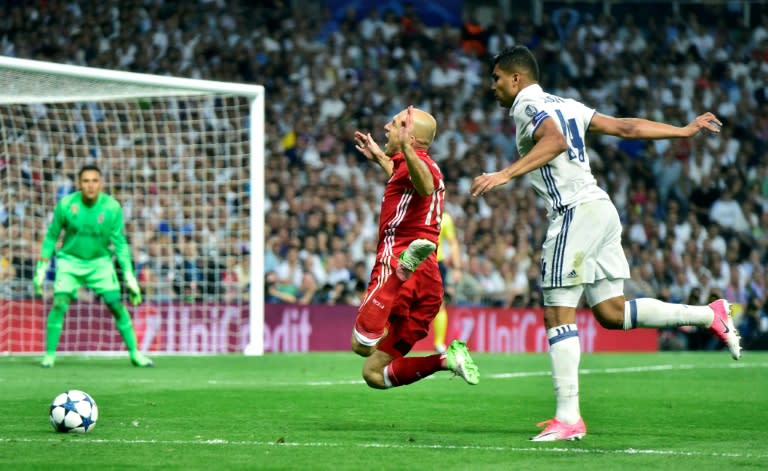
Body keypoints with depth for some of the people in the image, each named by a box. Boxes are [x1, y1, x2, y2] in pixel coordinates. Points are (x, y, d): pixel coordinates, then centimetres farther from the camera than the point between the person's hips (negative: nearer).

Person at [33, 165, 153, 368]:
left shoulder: (112, 207, -15)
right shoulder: (66, 205, -15)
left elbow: (120, 243, -8)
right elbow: (51, 237, -2)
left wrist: (129, 276, -12)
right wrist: (41, 269, -3)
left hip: (100, 262, 1)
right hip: (70, 261, -1)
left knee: (116, 304, -7)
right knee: (60, 303, -16)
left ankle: (134, 353, 4)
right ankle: (49, 355, -7)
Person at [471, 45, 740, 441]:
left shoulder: (527, 107, -4)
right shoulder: (565, 106, 22)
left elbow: (556, 141, -26)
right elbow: (628, 127, 23)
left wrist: (506, 174, -32)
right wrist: (684, 131, 31)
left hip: (575, 212, -9)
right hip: (600, 206, 9)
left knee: (559, 316, -7)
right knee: (610, 312, 12)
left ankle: (568, 417, -10)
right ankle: (709, 315, 8)